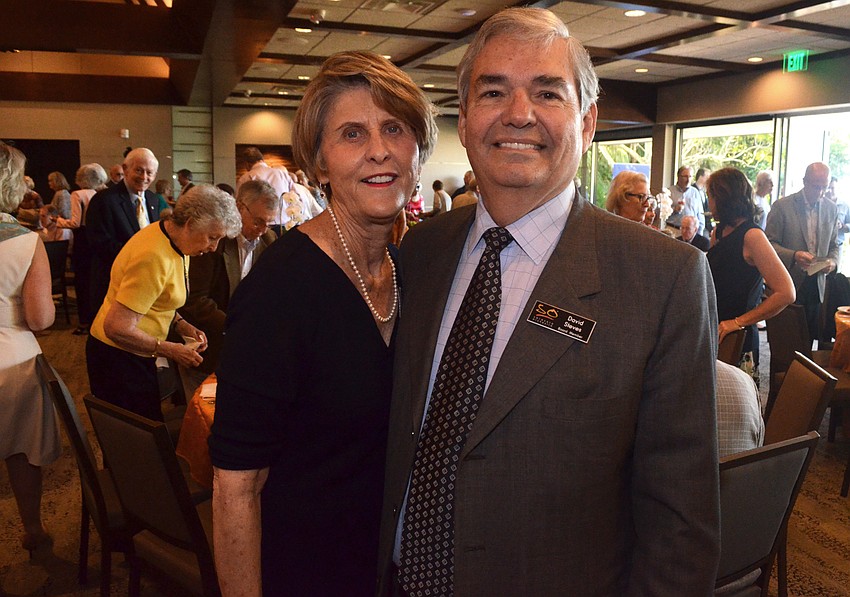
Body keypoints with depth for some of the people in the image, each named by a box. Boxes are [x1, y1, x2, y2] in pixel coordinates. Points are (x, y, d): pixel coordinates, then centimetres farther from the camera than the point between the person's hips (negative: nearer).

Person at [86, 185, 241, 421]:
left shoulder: (174, 241, 3)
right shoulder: (154, 256, -26)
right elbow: (117, 328, -27)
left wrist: (180, 324, 1)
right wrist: (171, 350, -19)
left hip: (135, 356, 9)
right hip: (119, 357, -9)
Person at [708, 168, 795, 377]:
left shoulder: (752, 236, -13)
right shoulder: (718, 232, 13)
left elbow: (786, 293, -20)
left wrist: (738, 322, -18)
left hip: (738, 343, -7)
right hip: (713, 333, 7)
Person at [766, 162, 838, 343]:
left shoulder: (831, 209, 9)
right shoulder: (781, 206, -5)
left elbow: (833, 245, 17)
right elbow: (769, 244, -7)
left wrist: (832, 261, -4)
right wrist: (794, 256, -23)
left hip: (818, 286, 4)